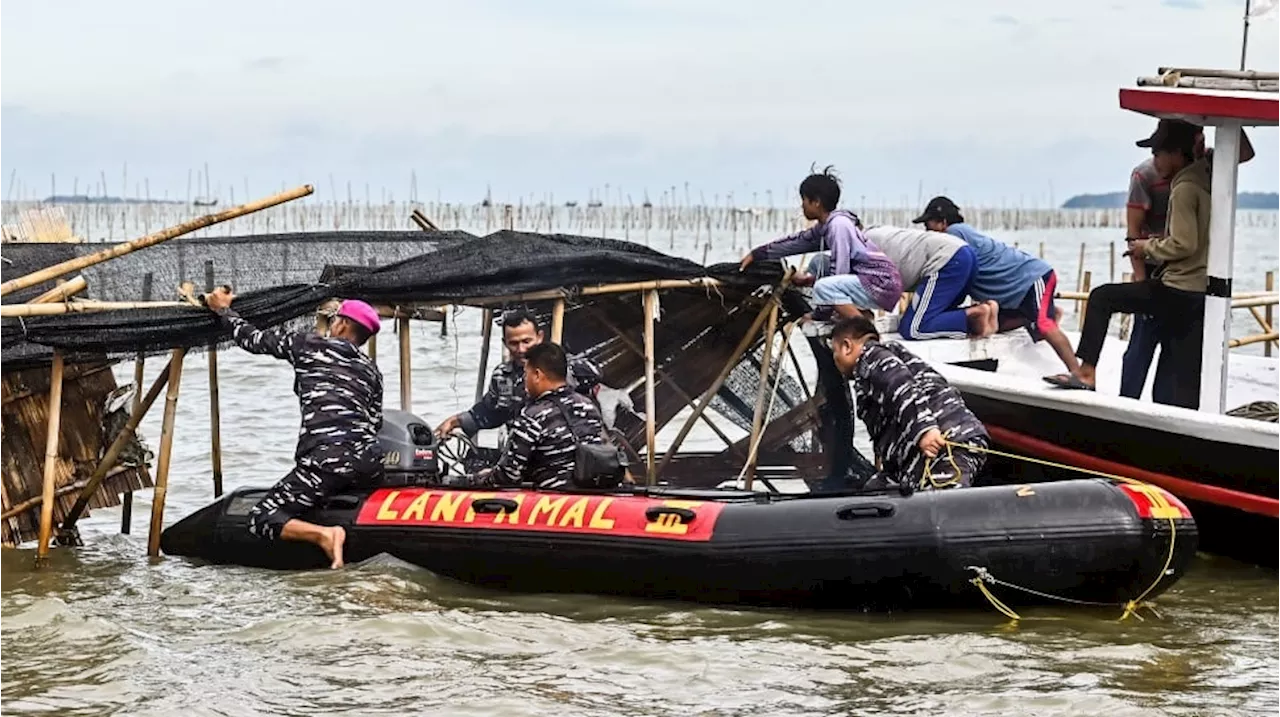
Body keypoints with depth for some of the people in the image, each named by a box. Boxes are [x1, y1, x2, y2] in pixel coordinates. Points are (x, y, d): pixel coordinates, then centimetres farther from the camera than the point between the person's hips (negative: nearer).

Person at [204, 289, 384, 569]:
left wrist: (223, 310, 35)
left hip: (325, 460, -5)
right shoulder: (372, 370, 21)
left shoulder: (306, 344, 10)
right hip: (370, 461, 6)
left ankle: (323, 534, -26)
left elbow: (252, 338, 19)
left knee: (261, 518, -1)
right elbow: (375, 423, 16)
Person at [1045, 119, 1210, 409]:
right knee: (1185, 382, 7)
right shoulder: (1206, 181, 14)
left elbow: (1183, 244, -18)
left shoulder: (1184, 188, -11)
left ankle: (1086, 372, 3)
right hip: (1202, 294, 8)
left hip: (1178, 291, -8)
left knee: (1102, 298, 5)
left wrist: (1149, 247, -2)